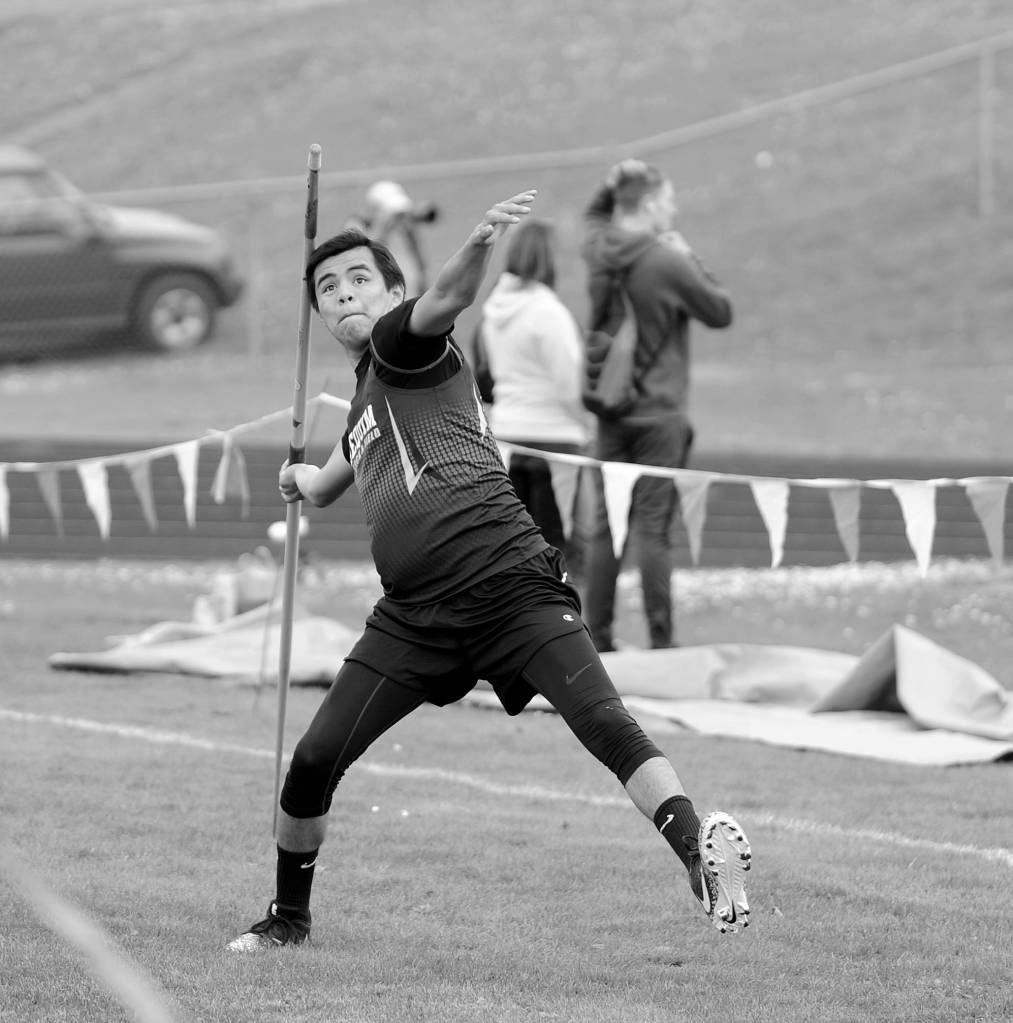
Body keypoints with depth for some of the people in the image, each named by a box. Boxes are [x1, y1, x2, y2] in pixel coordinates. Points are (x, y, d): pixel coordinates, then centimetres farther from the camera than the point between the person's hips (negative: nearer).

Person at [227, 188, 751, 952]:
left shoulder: (405, 344, 7)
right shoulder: (366, 401, 28)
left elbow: (448, 300, -20)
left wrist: (481, 245, -37)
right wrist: (305, 480, 41)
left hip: (506, 580, -7)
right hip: (415, 615, 7)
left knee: (603, 723, -24)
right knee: (314, 761, 4)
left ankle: (700, 846, -36)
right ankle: (290, 917, 22)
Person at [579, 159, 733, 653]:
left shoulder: (598, 254, -1)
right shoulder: (667, 264, -17)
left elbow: (594, 216, 24)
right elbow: (721, 312, -4)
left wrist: (611, 186, 8)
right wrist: (688, 259, 2)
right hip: (658, 413, -5)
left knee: (604, 523, 8)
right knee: (653, 527, -2)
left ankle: (596, 635, 9)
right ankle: (660, 639, 1)